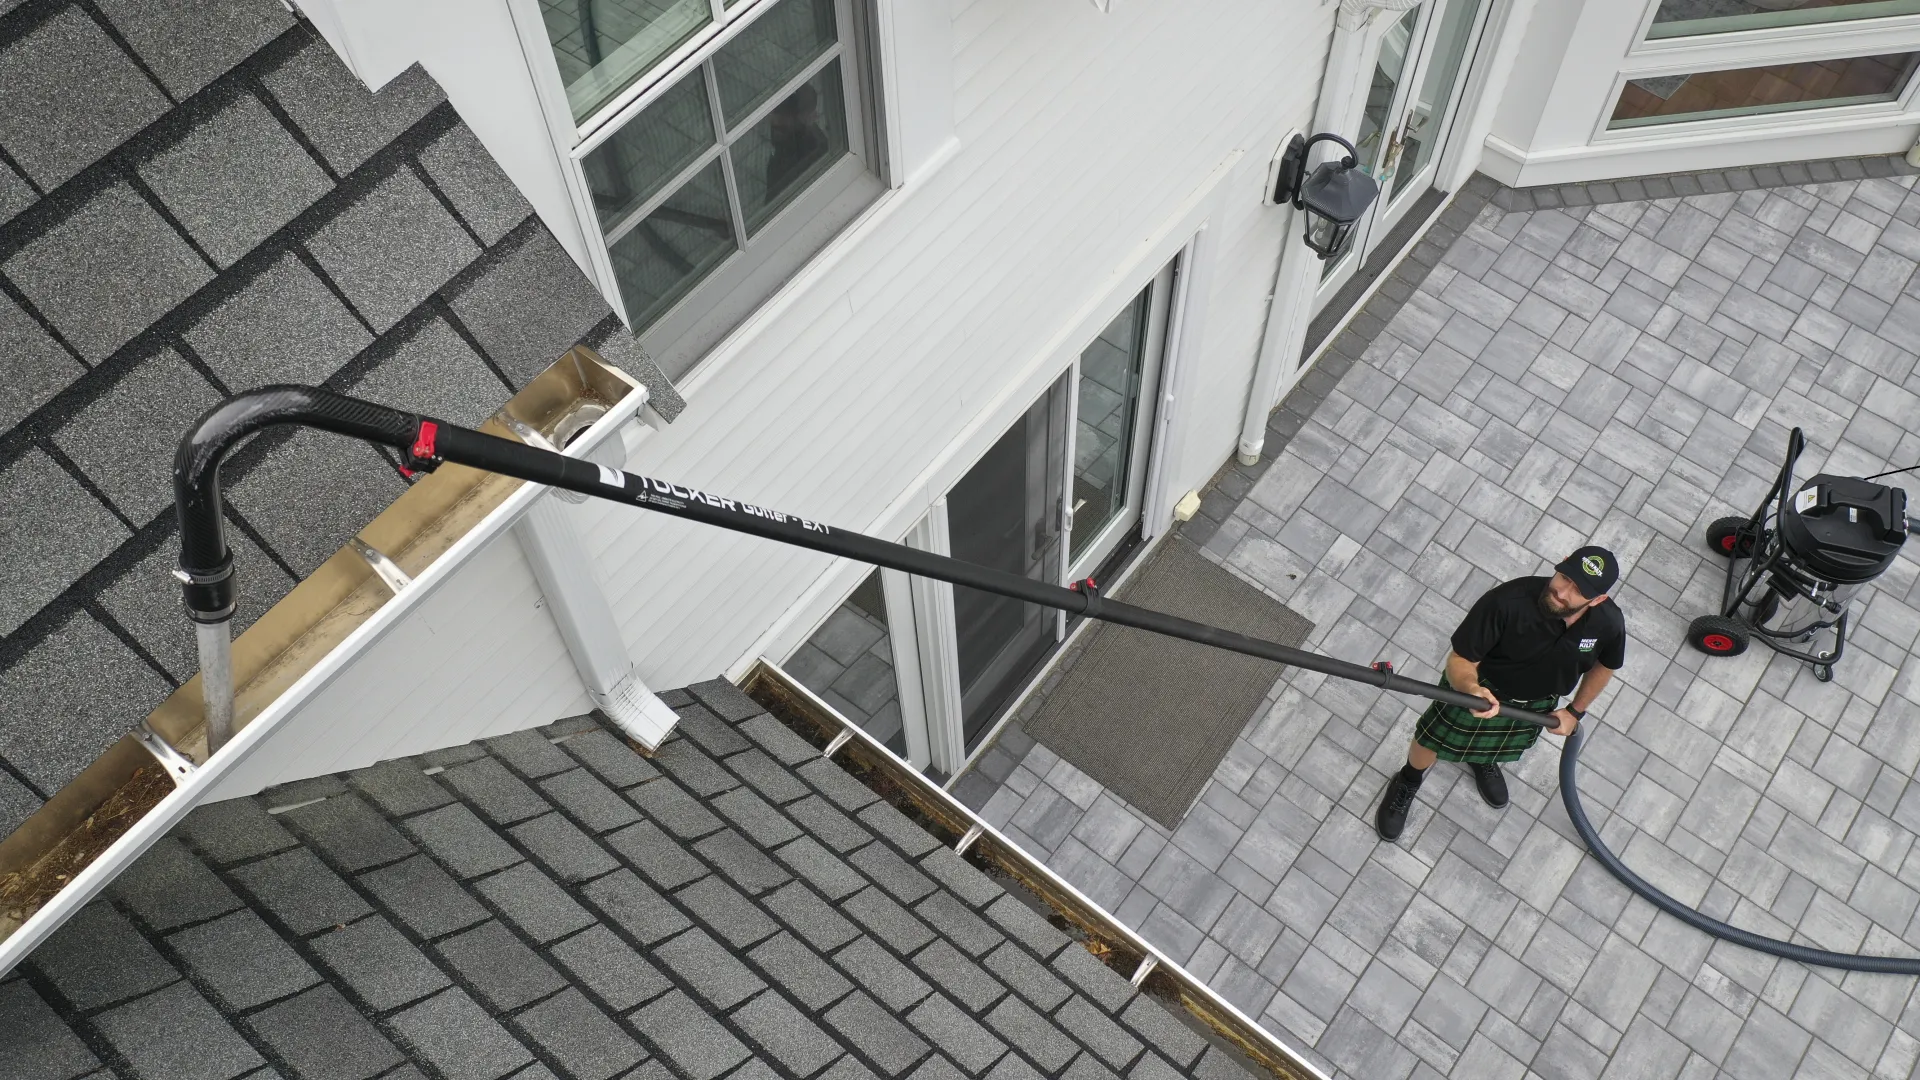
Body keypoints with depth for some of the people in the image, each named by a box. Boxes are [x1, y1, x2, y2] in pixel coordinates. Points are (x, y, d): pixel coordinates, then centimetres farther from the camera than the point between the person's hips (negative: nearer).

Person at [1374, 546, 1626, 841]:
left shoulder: (1609, 623, -30)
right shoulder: (1506, 601, -43)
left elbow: (1605, 666, -5)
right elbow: (1460, 660, -35)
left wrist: (1576, 711, 4)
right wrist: (1471, 687, -56)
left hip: (1538, 702, 3)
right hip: (1480, 686, -3)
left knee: (1506, 746, 32)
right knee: (1432, 741, 18)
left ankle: (1483, 759, 69)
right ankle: (1408, 783, 51)